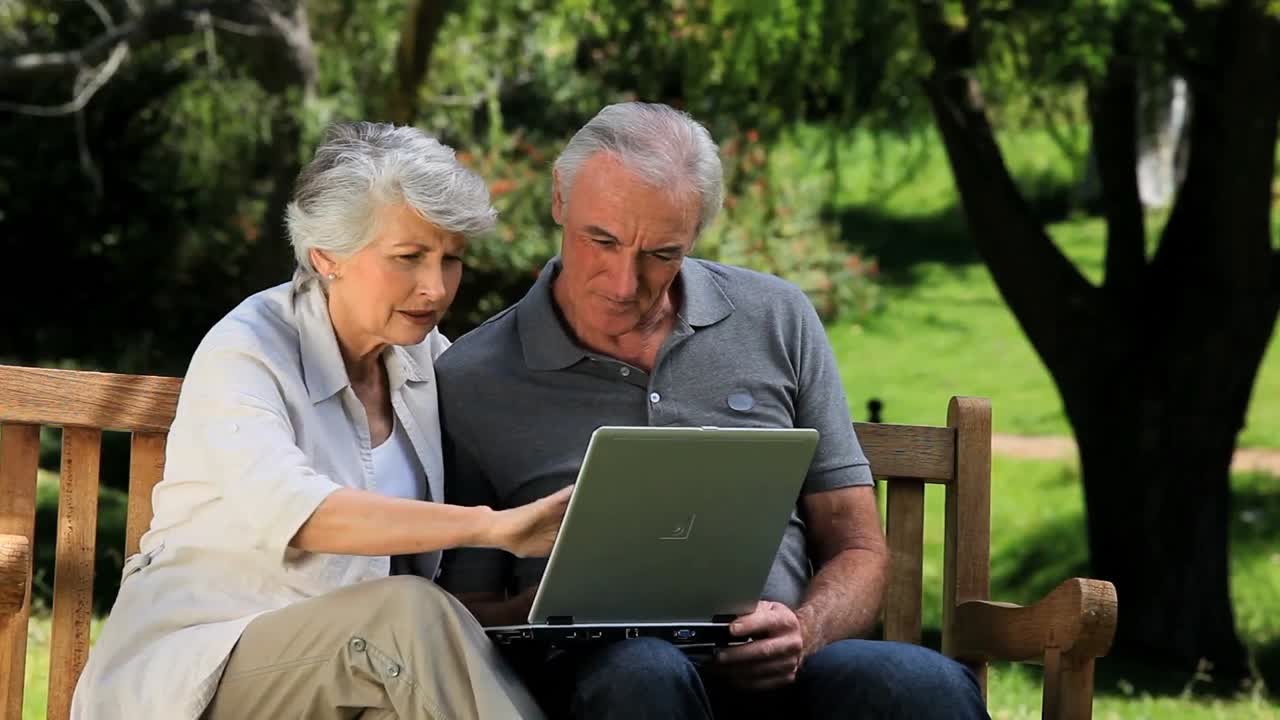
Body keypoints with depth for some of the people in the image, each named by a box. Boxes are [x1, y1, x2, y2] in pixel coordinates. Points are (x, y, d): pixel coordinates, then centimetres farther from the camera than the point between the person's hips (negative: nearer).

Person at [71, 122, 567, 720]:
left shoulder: (427, 358, 9)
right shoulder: (247, 352, -12)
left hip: (360, 661, 5)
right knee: (411, 613, -31)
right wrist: (493, 526, -40)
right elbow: (283, 509, -33)